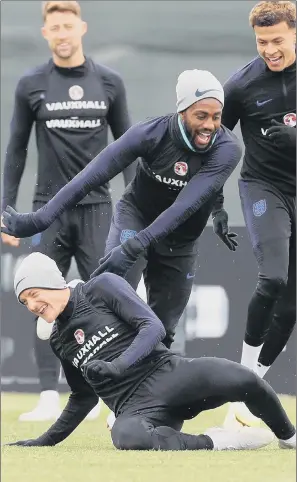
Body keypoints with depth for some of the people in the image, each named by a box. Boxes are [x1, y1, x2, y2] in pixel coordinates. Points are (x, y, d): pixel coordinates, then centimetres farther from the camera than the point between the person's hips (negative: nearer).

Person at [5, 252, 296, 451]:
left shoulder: (101, 287, 5)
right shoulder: (58, 342, 21)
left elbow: (154, 328, -7)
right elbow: (84, 396, 32)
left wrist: (118, 366, -21)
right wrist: (46, 441, 32)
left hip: (167, 374, -2)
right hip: (135, 408, 3)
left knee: (240, 379, -32)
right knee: (126, 437, -39)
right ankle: (217, 442, -25)